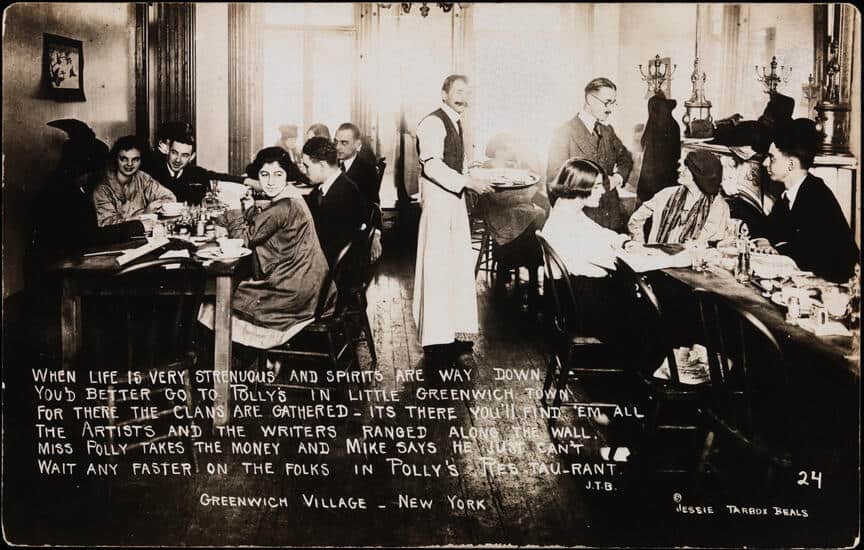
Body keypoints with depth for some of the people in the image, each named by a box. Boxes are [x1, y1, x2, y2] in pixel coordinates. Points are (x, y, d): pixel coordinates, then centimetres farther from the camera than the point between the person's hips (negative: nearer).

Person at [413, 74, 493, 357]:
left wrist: (476, 170, 13)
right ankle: (435, 338, 0)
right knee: (436, 267, -6)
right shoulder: (433, 123, -12)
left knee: (460, 266, 10)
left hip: (454, 197, 10)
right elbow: (432, 166, -21)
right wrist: (468, 182, -24)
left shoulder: (455, 123, 18)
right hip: (437, 198, -10)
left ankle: (452, 331, 18)